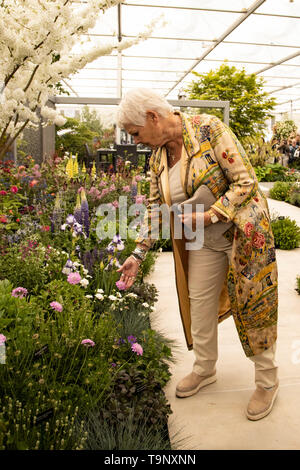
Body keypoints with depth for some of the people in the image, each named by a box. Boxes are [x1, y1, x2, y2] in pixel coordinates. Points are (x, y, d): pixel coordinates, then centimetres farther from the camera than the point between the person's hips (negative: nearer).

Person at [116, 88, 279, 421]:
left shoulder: (209, 129, -18)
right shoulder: (157, 157, 1)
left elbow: (246, 182, -20)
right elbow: (155, 207, 6)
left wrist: (210, 215, -27)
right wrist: (138, 253, 2)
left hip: (242, 231, -5)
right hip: (202, 242, 6)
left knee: (253, 306, 4)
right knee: (199, 304, 11)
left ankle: (268, 381, 25)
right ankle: (204, 369, 35)